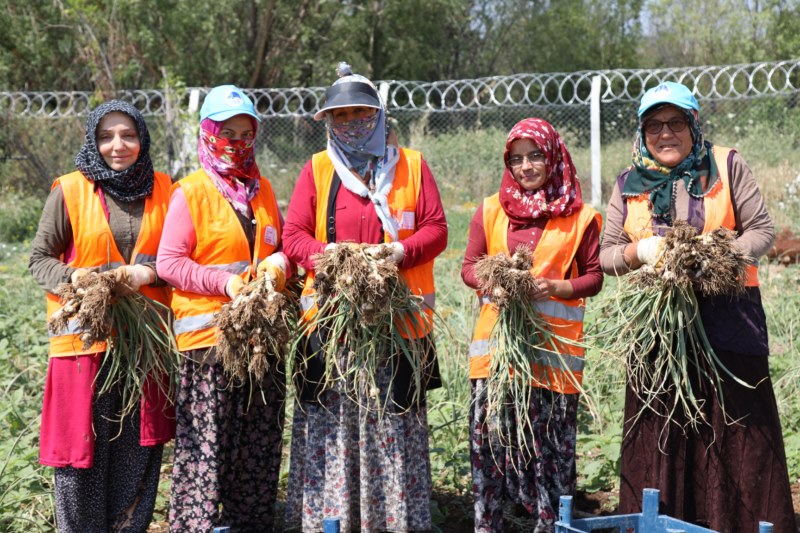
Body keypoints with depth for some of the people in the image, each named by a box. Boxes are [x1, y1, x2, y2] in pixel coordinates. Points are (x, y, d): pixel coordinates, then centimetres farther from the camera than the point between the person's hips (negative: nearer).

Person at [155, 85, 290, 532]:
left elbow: (283, 243, 19)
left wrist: (279, 264, -4)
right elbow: (169, 262, -8)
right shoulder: (191, 193, -3)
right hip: (210, 334, -5)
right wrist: (224, 281, -17)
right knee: (207, 438, -4)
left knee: (262, 437, 9)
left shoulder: (262, 189, 14)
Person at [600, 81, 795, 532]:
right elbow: (607, 254, 11)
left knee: (738, 431, -1)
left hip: (728, 319, -2)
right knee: (658, 434, 3)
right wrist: (640, 250, -10)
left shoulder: (727, 167, 3)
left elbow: (762, 231, 1)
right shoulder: (629, 184, 10)